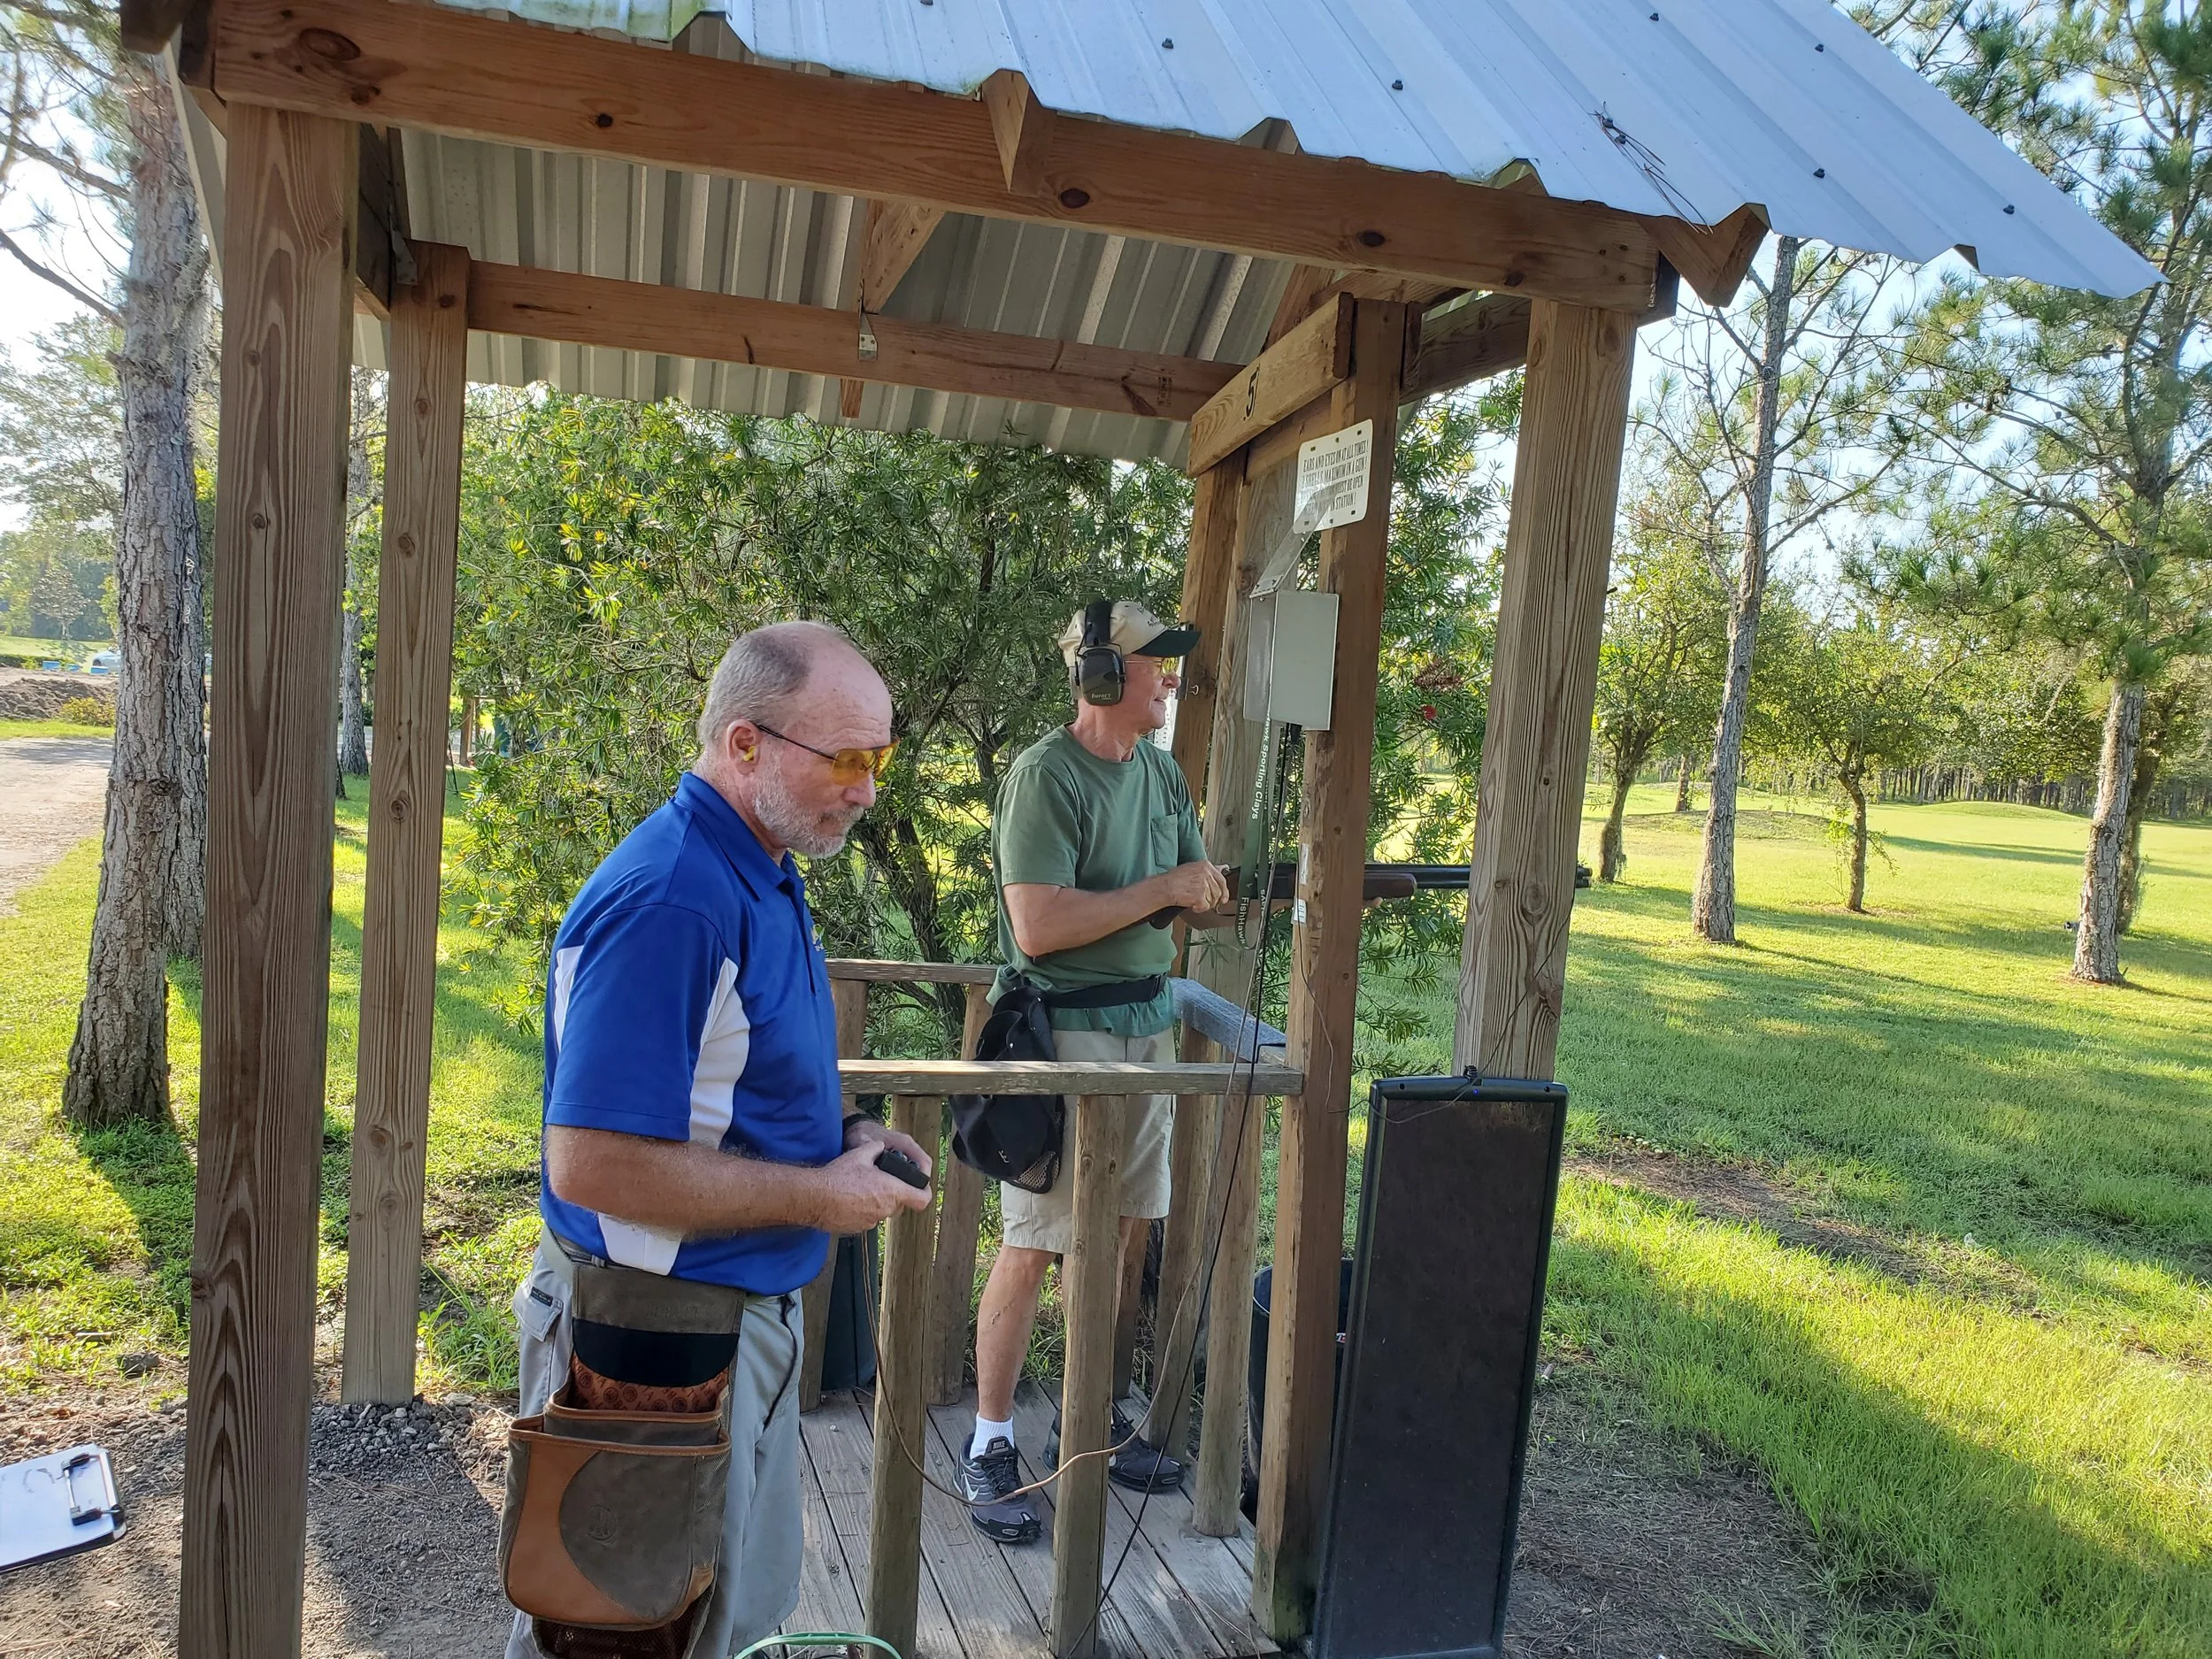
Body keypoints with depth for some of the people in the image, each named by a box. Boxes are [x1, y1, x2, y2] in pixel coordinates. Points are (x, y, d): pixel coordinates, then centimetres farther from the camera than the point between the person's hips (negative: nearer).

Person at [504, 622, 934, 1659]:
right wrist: (820, 1197, -21)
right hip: (657, 1343, -9)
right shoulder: (667, 903, -27)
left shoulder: (759, 873, 5)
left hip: (749, 1313, 9)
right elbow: (592, 1164, -29)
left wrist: (839, 1135, 1)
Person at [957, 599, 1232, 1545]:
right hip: (1064, 1030, -8)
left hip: (1147, 1023, 8)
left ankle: (1094, 1419, 29)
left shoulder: (1162, 775, 10)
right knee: (1034, 1243, -2)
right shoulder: (1045, 776, -15)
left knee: (1127, 1227, 14)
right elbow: (1039, 926, -23)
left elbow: (1202, 900, 12)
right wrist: (1160, 890, -16)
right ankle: (991, 1445, 12)